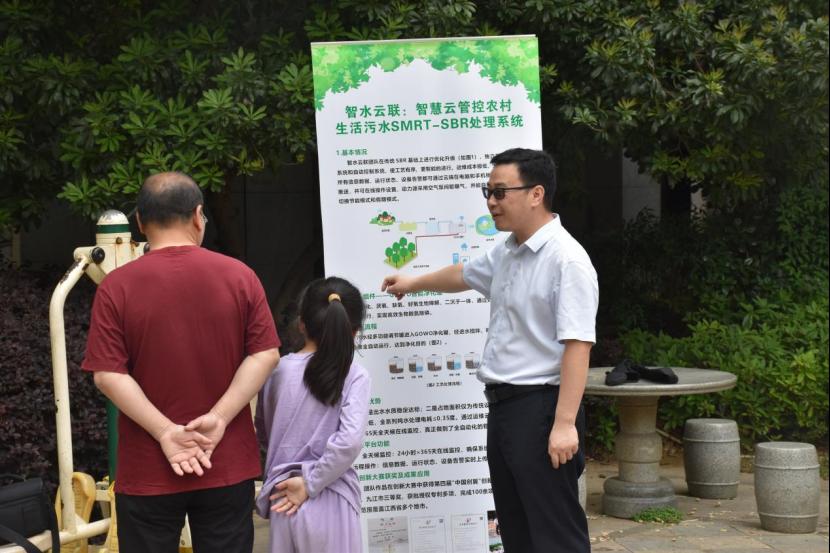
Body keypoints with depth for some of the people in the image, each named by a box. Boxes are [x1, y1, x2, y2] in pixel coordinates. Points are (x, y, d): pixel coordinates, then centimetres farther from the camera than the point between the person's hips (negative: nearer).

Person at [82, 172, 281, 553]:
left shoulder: (116, 286, -7)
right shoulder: (240, 276, -2)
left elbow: (107, 374, -12)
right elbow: (265, 354, -6)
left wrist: (164, 431, -12)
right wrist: (219, 417, -11)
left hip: (148, 471, -1)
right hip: (229, 465, 2)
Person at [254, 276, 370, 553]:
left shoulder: (277, 370, 2)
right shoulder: (355, 375, -8)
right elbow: (349, 441, -20)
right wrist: (310, 483, -12)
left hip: (282, 500, 3)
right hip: (329, 503, -3)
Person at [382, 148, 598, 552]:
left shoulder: (566, 259, -17)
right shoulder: (505, 253, 12)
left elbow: (577, 346, -23)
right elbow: (464, 275, 34)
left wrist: (565, 423, -27)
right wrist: (413, 283, 50)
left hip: (540, 406, -9)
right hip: (502, 403, 9)